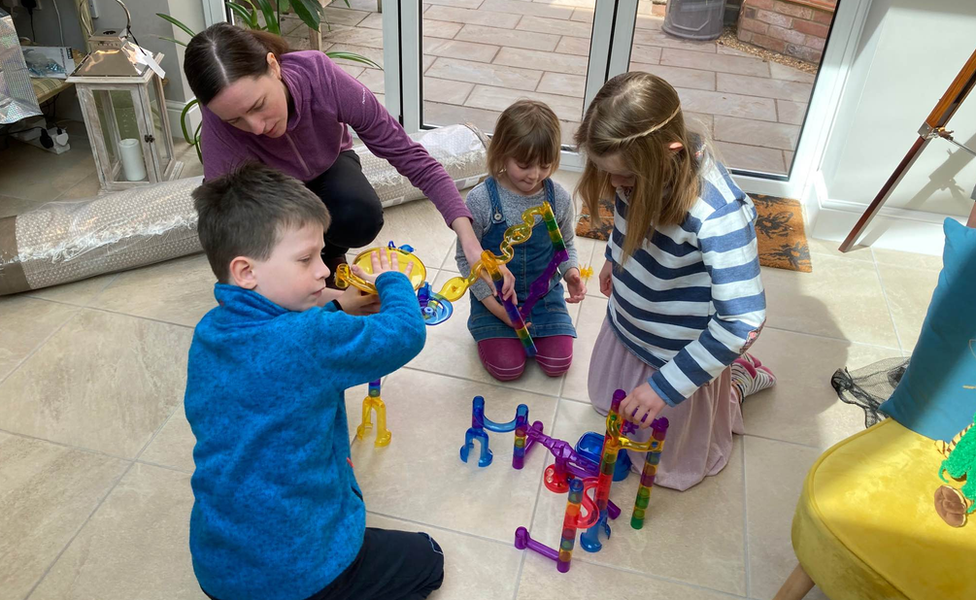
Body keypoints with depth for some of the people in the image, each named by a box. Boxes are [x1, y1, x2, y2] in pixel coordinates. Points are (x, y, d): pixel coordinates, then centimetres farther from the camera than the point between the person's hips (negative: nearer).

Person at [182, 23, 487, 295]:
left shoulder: (322, 77, -36)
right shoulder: (219, 132, -38)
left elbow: (406, 152, -29)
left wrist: (468, 237, -39)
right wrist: (333, 298, -47)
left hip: (325, 166, 1)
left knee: (360, 217, -31)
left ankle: (330, 254, 4)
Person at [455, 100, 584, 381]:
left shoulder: (559, 198, -12)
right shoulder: (480, 200, -20)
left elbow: (566, 245, 6)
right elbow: (466, 257, -12)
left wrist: (571, 272, -17)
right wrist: (496, 306, -17)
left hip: (545, 293, 3)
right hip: (495, 295, -2)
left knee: (558, 364, -3)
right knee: (507, 367, -9)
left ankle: (529, 326, 25)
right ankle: (484, 324, 21)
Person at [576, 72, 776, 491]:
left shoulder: (719, 215, -40)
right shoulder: (641, 167, -19)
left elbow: (742, 322, -35)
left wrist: (664, 386, -31)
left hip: (677, 357, -6)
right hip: (625, 327, 7)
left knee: (670, 468, 17)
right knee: (605, 402, 32)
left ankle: (738, 378, 34)